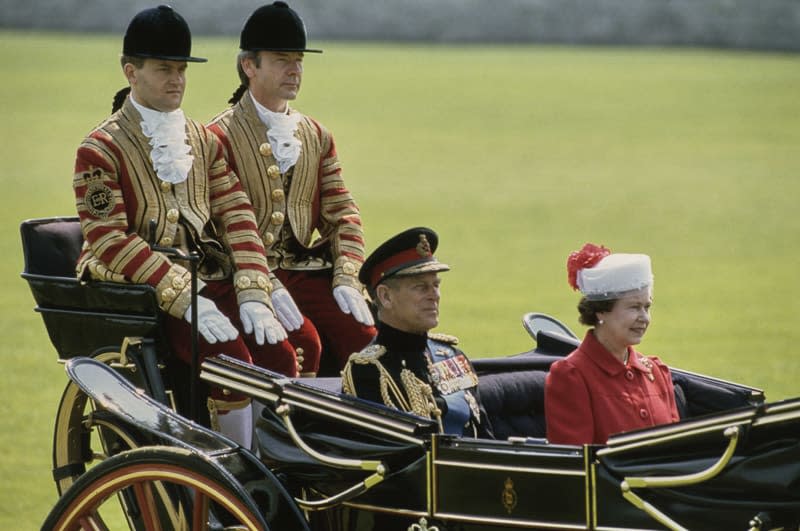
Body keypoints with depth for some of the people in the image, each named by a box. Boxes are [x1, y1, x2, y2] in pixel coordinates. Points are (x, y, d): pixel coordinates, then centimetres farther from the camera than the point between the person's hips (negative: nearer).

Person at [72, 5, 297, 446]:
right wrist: (183, 298, -21)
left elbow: (236, 217, 10)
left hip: (210, 280, 6)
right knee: (231, 362, -28)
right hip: (144, 290, -6)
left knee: (279, 357, -18)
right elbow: (109, 243, -13)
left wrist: (253, 294, -7)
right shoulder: (101, 150, -4)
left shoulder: (202, 140, 17)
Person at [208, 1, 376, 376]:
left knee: (364, 336, -18)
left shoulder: (316, 136, 16)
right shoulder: (220, 138, -3)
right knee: (303, 341, -31)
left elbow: (343, 215, 14)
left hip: (307, 271, 5)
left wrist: (346, 278, -2)